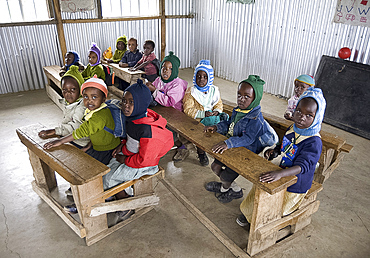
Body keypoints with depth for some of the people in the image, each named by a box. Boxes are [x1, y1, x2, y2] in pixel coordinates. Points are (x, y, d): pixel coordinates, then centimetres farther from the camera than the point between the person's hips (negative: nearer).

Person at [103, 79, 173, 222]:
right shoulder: (133, 117, -6)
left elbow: (144, 159, -28)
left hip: (143, 166, -9)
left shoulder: (147, 130, -36)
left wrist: (125, 160, -15)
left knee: (109, 178, -2)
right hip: (130, 155, 9)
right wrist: (123, 146, -1)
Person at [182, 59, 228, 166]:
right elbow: (188, 110, -11)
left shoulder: (214, 90, 11)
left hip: (211, 116, 5)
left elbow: (219, 104, 14)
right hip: (197, 120, -4)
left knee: (225, 117, -20)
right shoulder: (191, 91, -4)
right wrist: (203, 114, -22)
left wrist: (216, 111, -11)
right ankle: (201, 152, -10)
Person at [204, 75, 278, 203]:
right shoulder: (238, 110, -2)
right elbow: (229, 123, 11)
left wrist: (228, 143, -44)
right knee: (215, 167, 10)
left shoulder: (256, 119, -28)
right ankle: (226, 185, 38)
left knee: (225, 177, -2)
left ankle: (235, 190, 33)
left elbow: (248, 139, -33)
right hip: (233, 149, 8)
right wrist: (216, 127, -5)